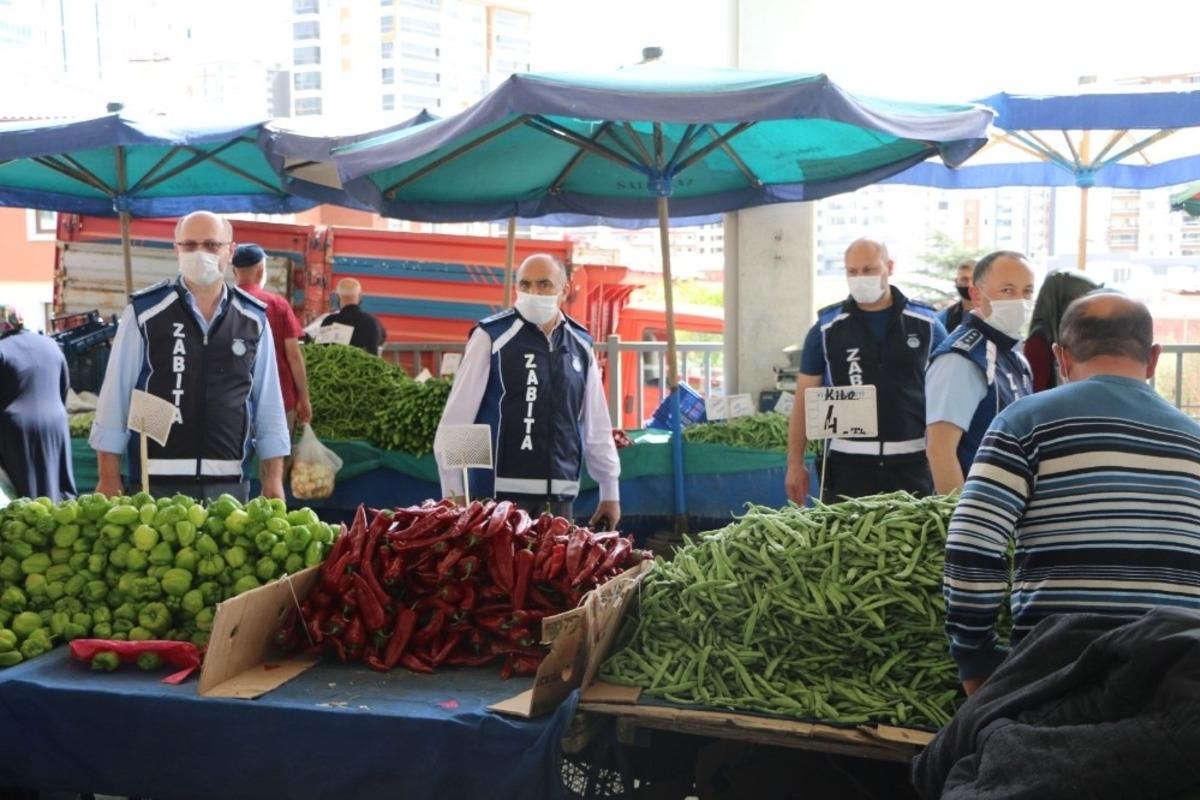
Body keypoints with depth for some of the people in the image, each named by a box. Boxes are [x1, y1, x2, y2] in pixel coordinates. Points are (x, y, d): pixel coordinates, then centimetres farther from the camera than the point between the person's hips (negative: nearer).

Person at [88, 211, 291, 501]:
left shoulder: (254, 318, 6)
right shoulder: (144, 311, -1)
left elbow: (269, 405, 9)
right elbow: (115, 396, 1)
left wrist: (273, 480, 5)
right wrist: (109, 479, -3)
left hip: (229, 484, 2)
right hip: (157, 484, -2)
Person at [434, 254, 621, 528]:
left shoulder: (581, 344, 8)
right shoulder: (492, 337, -6)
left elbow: (596, 426, 14)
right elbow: (456, 418, -6)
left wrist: (610, 492, 14)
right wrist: (452, 493, -8)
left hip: (560, 495, 4)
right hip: (501, 493, -4)